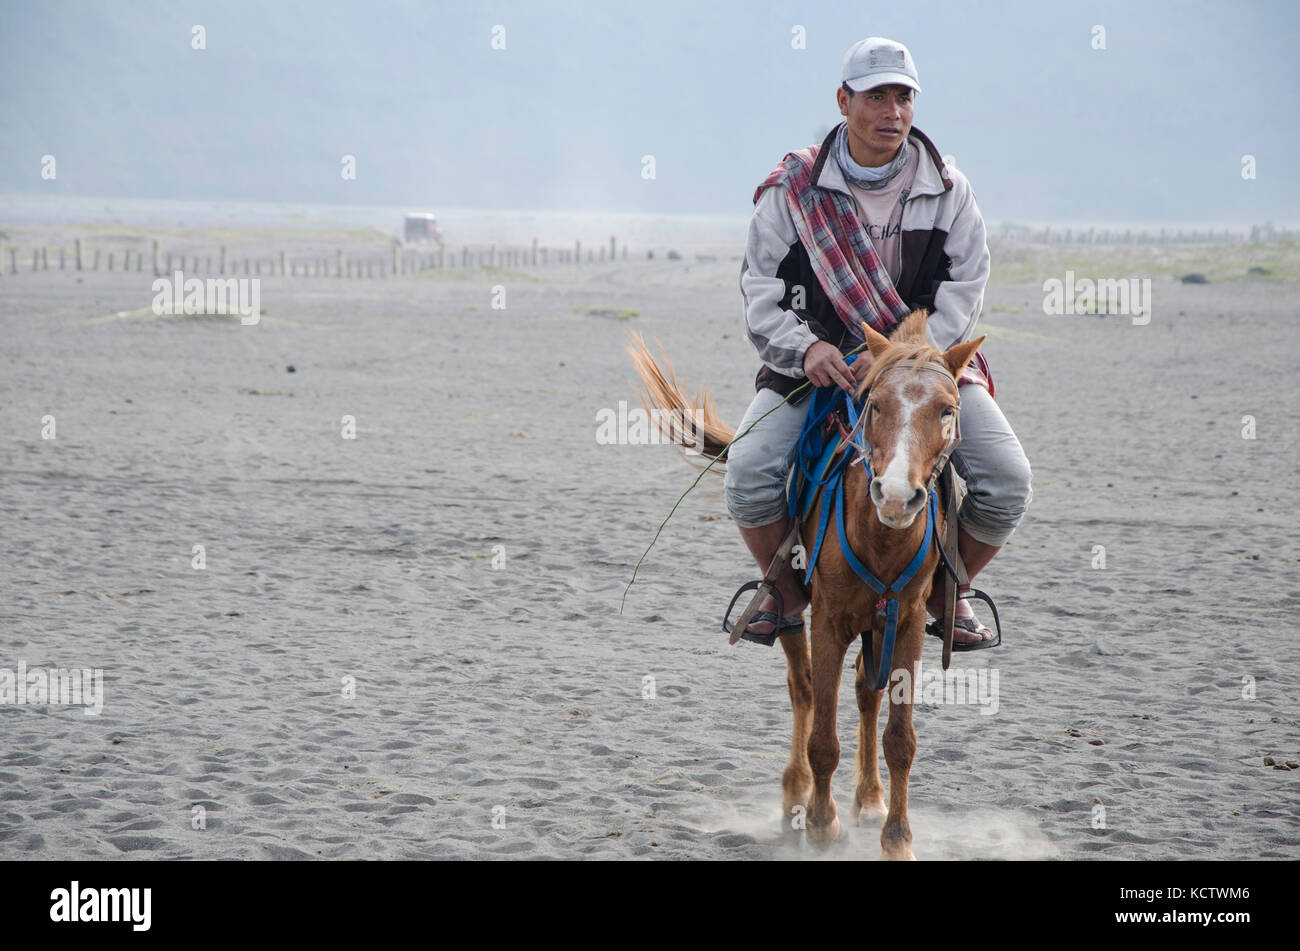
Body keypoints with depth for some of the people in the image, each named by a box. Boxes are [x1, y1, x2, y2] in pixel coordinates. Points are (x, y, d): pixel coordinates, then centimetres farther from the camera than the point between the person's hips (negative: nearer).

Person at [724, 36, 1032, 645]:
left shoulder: (948, 193, 1)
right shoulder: (793, 189, -2)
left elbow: (964, 293, -4)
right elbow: (761, 295, -2)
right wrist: (805, 348, -22)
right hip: (814, 365, -1)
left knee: (1008, 483, -19)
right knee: (748, 474, -25)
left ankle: (947, 592, 11)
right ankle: (786, 594, 5)